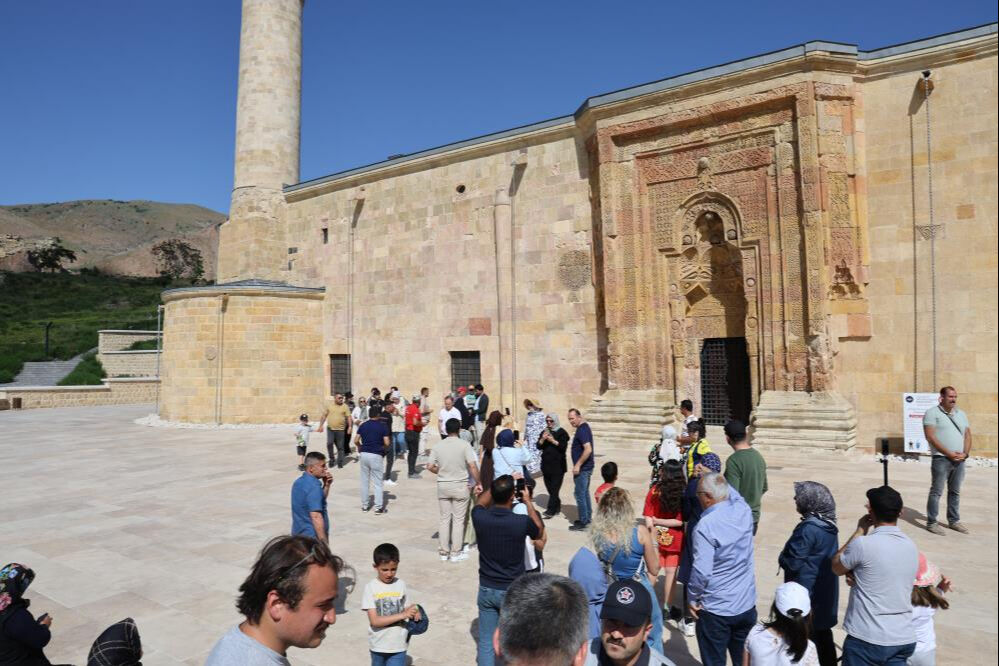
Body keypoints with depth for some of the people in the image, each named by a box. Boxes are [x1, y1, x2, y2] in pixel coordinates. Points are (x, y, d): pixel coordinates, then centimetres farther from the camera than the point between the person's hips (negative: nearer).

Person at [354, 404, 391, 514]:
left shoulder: (363, 425, 6)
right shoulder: (383, 426, -5)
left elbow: (356, 441, 1)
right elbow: (387, 443, -10)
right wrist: (385, 449, 10)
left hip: (364, 454, 4)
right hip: (376, 455, -4)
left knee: (364, 481, 13)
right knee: (377, 482, 3)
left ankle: (364, 505, 20)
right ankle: (379, 507, 4)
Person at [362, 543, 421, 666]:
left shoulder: (401, 585, -5)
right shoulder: (371, 588, -13)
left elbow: (406, 609, 3)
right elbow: (374, 621, -18)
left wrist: (413, 611, -21)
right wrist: (402, 615, -27)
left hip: (398, 645, 0)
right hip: (378, 644, 0)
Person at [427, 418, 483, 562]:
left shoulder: (438, 446, -2)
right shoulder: (464, 445, -11)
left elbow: (430, 466, -5)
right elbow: (473, 466, -16)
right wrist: (478, 483, -5)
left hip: (443, 485, 3)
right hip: (460, 485, -3)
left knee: (444, 519, 13)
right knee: (458, 519, 7)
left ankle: (443, 552, 19)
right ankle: (456, 553, 12)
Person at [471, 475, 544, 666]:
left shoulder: (480, 518, -15)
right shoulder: (522, 522, -23)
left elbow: (480, 502, 12)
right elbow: (539, 532, 3)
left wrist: (499, 485, 13)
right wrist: (527, 501, 6)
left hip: (486, 589, 3)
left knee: (486, 641, 15)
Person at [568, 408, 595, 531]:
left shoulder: (582, 430, -19)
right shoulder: (585, 427, 11)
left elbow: (588, 449, -28)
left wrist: (578, 465, -22)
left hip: (582, 469, -10)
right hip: (586, 467, 10)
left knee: (579, 494, -3)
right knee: (585, 493, 17)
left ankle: (583, 522, 3)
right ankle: (587, 518, 27)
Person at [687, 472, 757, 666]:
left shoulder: (705, 526, -25)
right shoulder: (744, 511, -8)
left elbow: (701, 571, -25)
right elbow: (731, 492, 16)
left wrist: (692, 599, -10)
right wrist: (712, 476, 18)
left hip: (715, 609, -6)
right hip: (747, 604, 6)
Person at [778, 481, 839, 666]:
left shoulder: (809, 528, -25)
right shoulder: (829, 525, 3)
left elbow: (791, 562, -22)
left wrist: (783, 557, 0)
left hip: (807, 594, -8)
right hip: (826, 594, 8)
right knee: (823, 636, 20)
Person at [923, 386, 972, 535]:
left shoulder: (961, 414, 14)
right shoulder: (932, 413, -6)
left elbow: (967, 435, 13)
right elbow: (930, 436, -13)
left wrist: (965, 453, -3)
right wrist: (949, 453, -15)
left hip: (960, 460, 6)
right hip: (941, 459, -6)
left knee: (955, 492, 13)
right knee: (936, 492, -2)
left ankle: (954, 521, 24)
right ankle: (931, 522, 4)